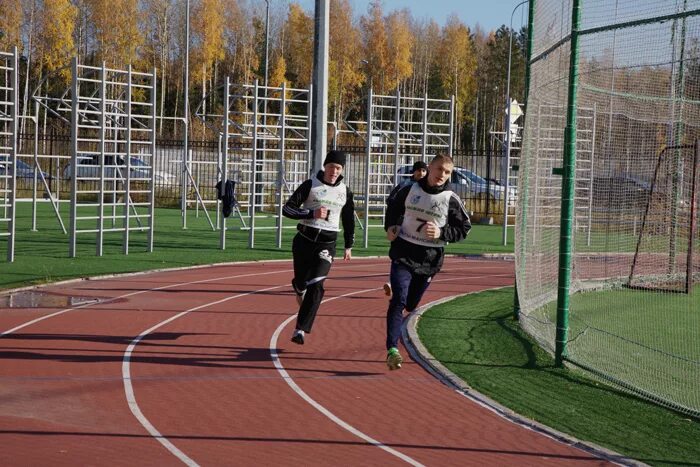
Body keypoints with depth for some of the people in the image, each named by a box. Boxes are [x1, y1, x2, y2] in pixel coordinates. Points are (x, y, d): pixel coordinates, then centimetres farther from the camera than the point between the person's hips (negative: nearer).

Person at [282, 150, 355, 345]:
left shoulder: (345, 192, 7)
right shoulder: (310, 185, -2)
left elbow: (349, 220, 19)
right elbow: (287, 208, -8)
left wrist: (349, 246, 20)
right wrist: (312, 214, -20)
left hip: (327, 244, 1)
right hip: (304, 240, -1)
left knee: (316, 286, -14)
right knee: (301, 281, 6)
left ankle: (301, 329, -14)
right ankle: (300, 289, 47)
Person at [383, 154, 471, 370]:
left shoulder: (451, 200, -4)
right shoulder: (410, 190, 0)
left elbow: (464, 228, 1)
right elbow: (393, 207, 18)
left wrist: (441, 233, -15)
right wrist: (390, 227, 0)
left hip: (430, 259, 1)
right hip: (403, 253, -1)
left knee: (410, 304, 16)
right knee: (399, 300, -16)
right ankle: (392, 349, -18)